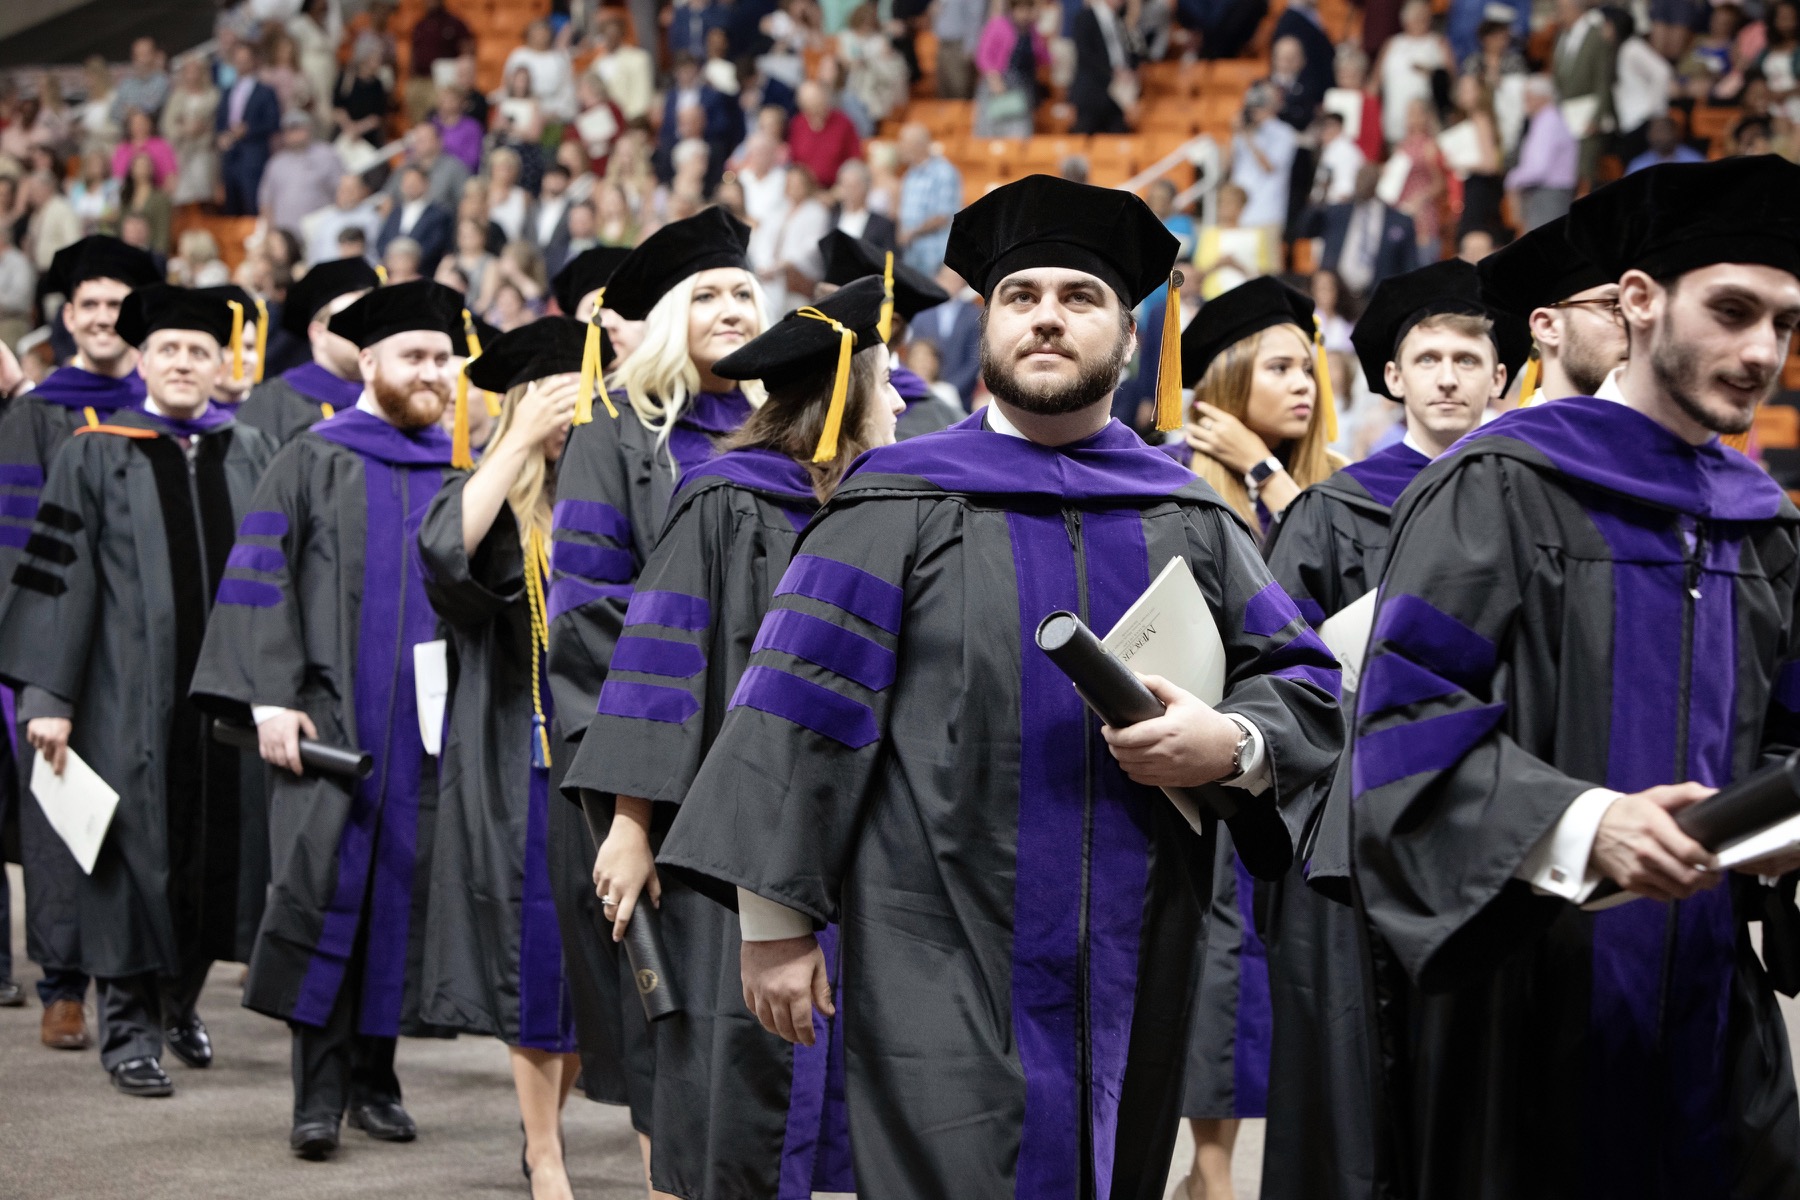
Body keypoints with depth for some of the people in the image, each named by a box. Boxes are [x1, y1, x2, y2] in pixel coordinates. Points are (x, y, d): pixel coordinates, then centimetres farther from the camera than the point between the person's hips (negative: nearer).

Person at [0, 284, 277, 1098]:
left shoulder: (252, 458, 9)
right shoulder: (95, 456, 1)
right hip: (130, 698, -3)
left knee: (216, 854, 9)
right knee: (137, 856, 0)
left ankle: (182, 999, 29)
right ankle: (130, 1029, 10)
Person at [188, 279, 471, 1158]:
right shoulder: (313, 461, 3)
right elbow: (260, 581, -2)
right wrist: (271, 698, -13)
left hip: (428, 725, 3)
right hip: (330, 718, -3)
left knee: (403, 896, 4)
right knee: (321, 887, -10)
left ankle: (374, 1078, 15)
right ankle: (319, 1093, -4)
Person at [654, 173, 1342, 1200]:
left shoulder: (1190, 521, 12)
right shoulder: (899, 508, 1)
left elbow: (1310, 685, 12)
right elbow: (798, 715, -2)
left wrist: (1231, 743, -11)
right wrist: (773, 920, -7)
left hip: (1133, 974, 4)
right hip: (944, 978, -4)